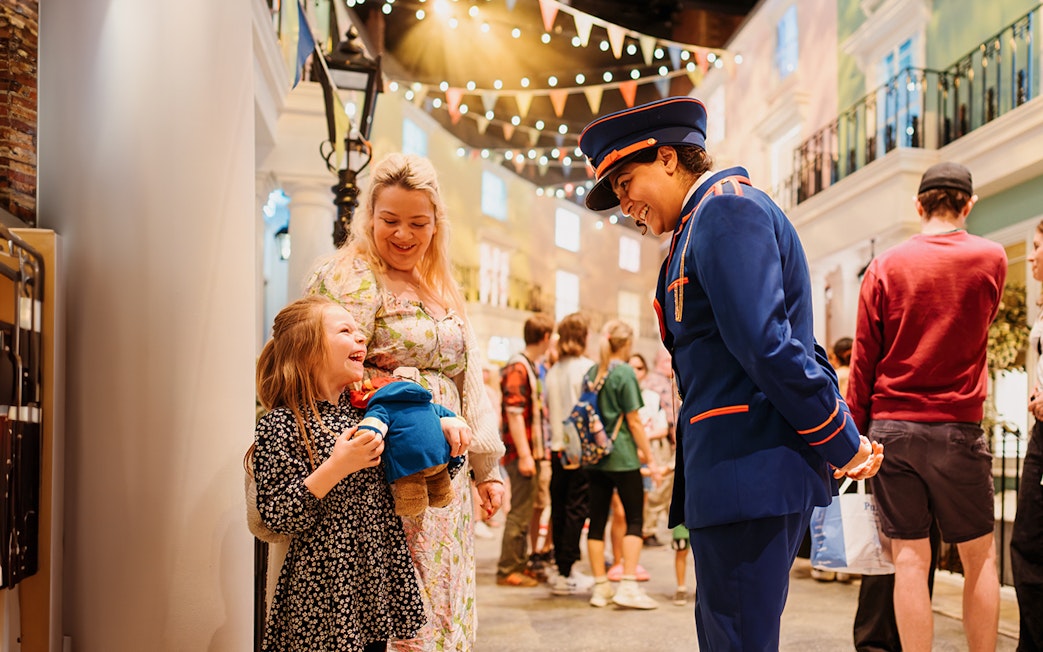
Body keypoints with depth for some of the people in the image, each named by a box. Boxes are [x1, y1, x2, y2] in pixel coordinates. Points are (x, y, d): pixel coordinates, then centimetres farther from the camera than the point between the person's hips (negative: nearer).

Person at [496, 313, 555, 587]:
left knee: (525, 511, 15)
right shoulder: (518, 368, -14)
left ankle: (520, 565, 24)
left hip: (532, 452, 10)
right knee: (519, 512, -4)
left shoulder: (531, 367, 17)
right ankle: (507, 570, 3)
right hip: (521, 452, -10)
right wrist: (524, 454, -22)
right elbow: (513, 413, -20)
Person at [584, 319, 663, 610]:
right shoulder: (624, 373, -10)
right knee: (634, 519, 1)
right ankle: (628, 585, -6)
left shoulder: (592, 373, 9)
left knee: (597, 520, 7)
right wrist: (650, 459, -4)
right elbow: (633, 421, -11)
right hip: (622, 458, -6)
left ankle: (600, 587, 11)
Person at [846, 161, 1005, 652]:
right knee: (979, 557, 11)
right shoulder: (991, 259, 1)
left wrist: (853, 430, 5)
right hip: (956, 427, -1)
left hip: (891, 426, 1)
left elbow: (864, 359, 0)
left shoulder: (885, 266, 1)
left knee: (909, 557, 4)